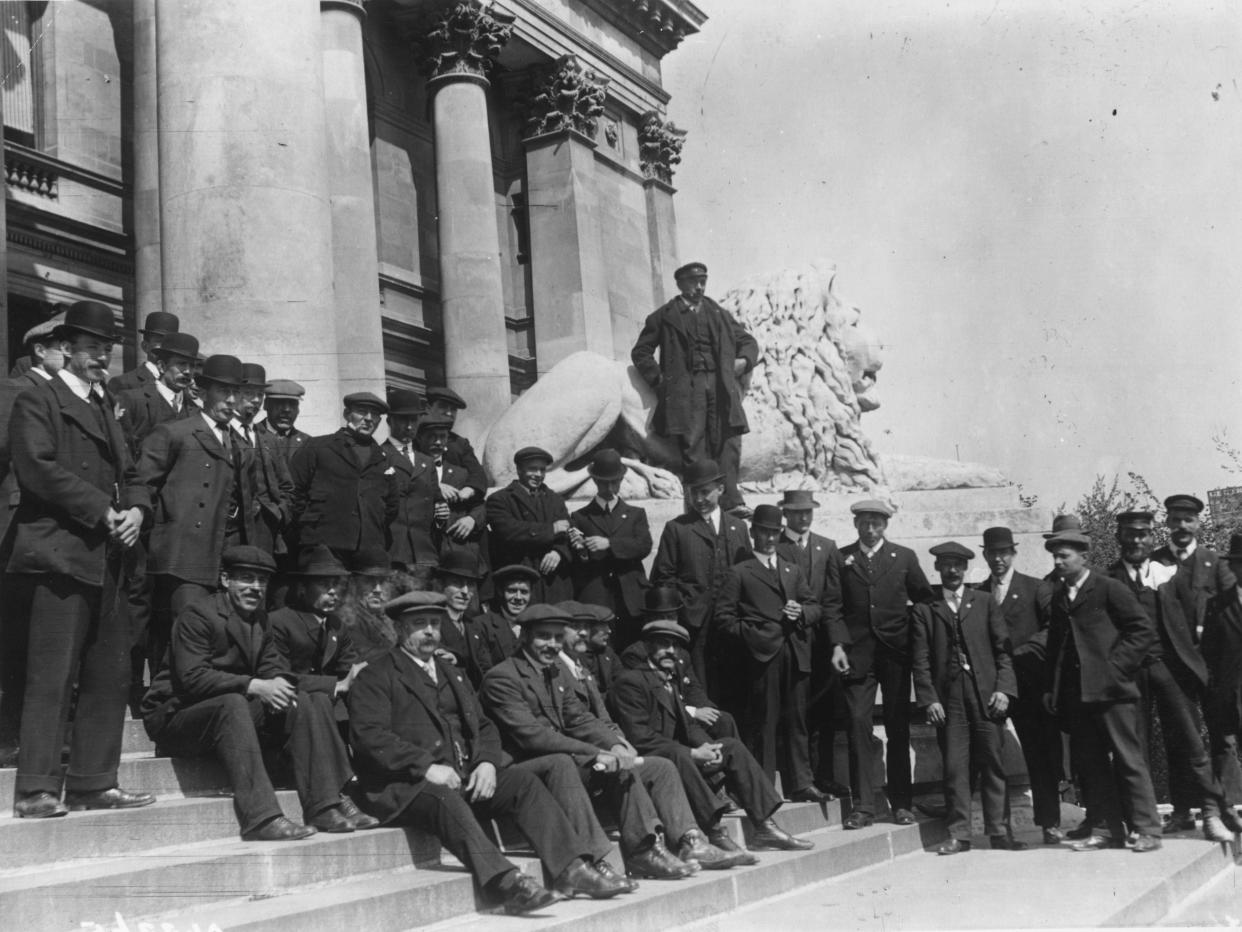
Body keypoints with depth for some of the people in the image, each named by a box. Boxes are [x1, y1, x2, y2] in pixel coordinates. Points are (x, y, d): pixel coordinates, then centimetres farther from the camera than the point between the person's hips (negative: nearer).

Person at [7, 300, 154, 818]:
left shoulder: (104, 407, 24)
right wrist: (103, 512, -14)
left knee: (110, 677, 8)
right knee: (52, 678, -8)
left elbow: (128, 473, 21)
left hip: (105, 559, 8)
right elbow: (37, 468, -13)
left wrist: (135, 509, 0)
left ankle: (93, 785, 15)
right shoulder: (37, 401, 0)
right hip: (58, 556, -8)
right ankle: (37, 791, -3)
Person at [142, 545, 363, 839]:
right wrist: (254, 686, -31)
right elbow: (192, 678, -24)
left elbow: (273, 667, 7)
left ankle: (324, 809, -17)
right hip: (177, 714, -7)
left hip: (235, 710, 8)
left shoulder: (260, 619, 12)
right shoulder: (197, 615, -13)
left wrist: (279, 684, -18)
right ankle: (260, 819, -44)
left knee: (303, 702, -11)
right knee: (232, 703, -38)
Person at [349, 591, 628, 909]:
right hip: (404, 785, -6)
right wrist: (427, 766, -22)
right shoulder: (375, 677, 3)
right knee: (445, 798, -37)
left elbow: (483, 726, 20)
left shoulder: (451, 674, 26)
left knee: (524, 781, -15)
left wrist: (487, 762, -3)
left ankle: (572, 868, -22)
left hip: (465, 776, 7)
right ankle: (504, 882, -47)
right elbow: (370, 735, -12)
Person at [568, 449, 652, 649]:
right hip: (594, 602, -1)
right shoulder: (580, 518, 12)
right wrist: (580, 550, -17)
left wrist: (609, 544, -12)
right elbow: (575, 565, 5)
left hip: (631, 602, 1)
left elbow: (644, 546, -1)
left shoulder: (636, 514, 17)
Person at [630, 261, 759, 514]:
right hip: (686, 388, -3)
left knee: (729, 443, -12)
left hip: (721, 386, 3)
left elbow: (748, 341, 28)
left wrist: (744, 360, 7)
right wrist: (658, 379, 2)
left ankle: (731, 501, -15)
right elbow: (641, 352, 14)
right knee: (693, 447, -11)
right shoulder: (665, 316, 13)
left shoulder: (719, 314, 23)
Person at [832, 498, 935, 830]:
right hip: (857, 652, 0)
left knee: (898, 728, 5)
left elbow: (925, 600, 10)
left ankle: (901, 803, 14)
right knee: (858, 724, -6)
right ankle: (863, 805, 0)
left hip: (895, 652, 1)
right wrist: (837, 645, -5)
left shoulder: (904, 557, 9)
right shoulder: (841, 558, 7)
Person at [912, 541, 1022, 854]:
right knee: (954, 767, -1)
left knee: (993, 764, 1)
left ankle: (999, 831, 8)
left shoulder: (985, 603, 13)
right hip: (948, 698, -1)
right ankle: (959, 834, 5)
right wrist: (928, 699, -6)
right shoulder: (924, 609, 8)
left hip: (986, 695, 1)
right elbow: (920, 660, 4)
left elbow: (1003, 649, 8)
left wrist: (1003, 688, -4)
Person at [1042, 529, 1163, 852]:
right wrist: (1052, 688, 10)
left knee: (1128, 759, -2)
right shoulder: (1058, 596, 15)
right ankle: (1106, 830, 14)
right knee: (1088, 762, 6)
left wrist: (1117, 666, -11)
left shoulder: (1109, 589, -3)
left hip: (1111, 690, -6)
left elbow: (1144, 629, -6)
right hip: (1075, 693, 6)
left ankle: (1147, 829, 5)